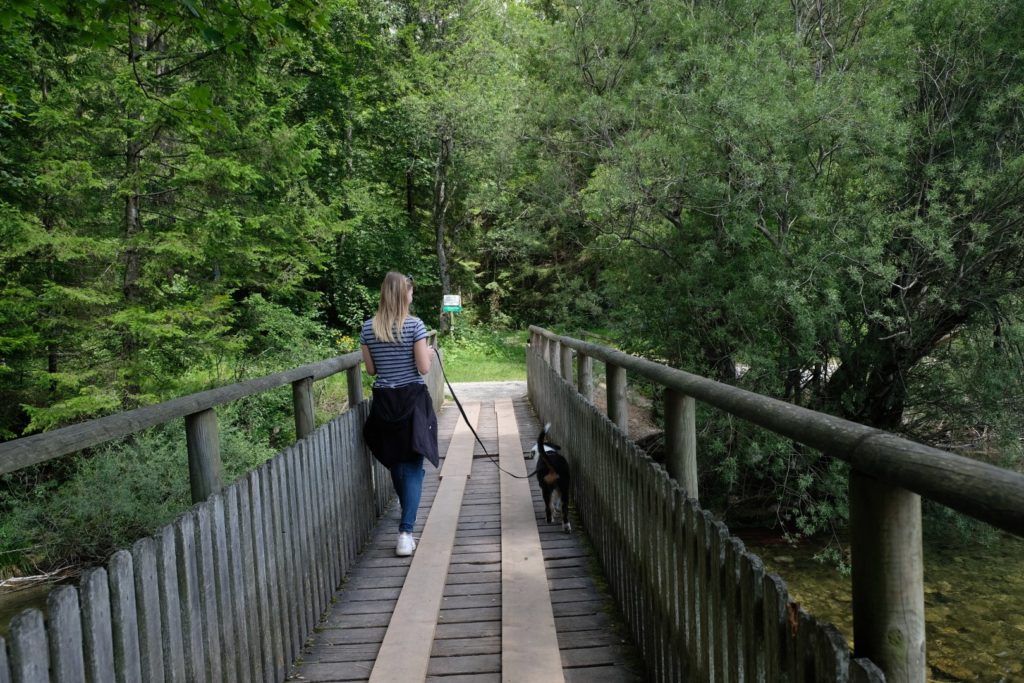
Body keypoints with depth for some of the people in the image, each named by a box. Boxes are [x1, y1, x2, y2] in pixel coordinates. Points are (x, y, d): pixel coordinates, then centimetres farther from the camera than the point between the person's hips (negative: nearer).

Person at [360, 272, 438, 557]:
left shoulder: (368, 328, 1)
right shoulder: (415, 325, -11)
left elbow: (371, 369, 6)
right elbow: (423, 368, -11)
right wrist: (429, 352, 8)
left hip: (384, 402, 4)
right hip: (412, 400, -4)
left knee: (395, 461, 20)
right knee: (413, 464, -1)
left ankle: (407, 512, 41)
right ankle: (405, 531, -9)